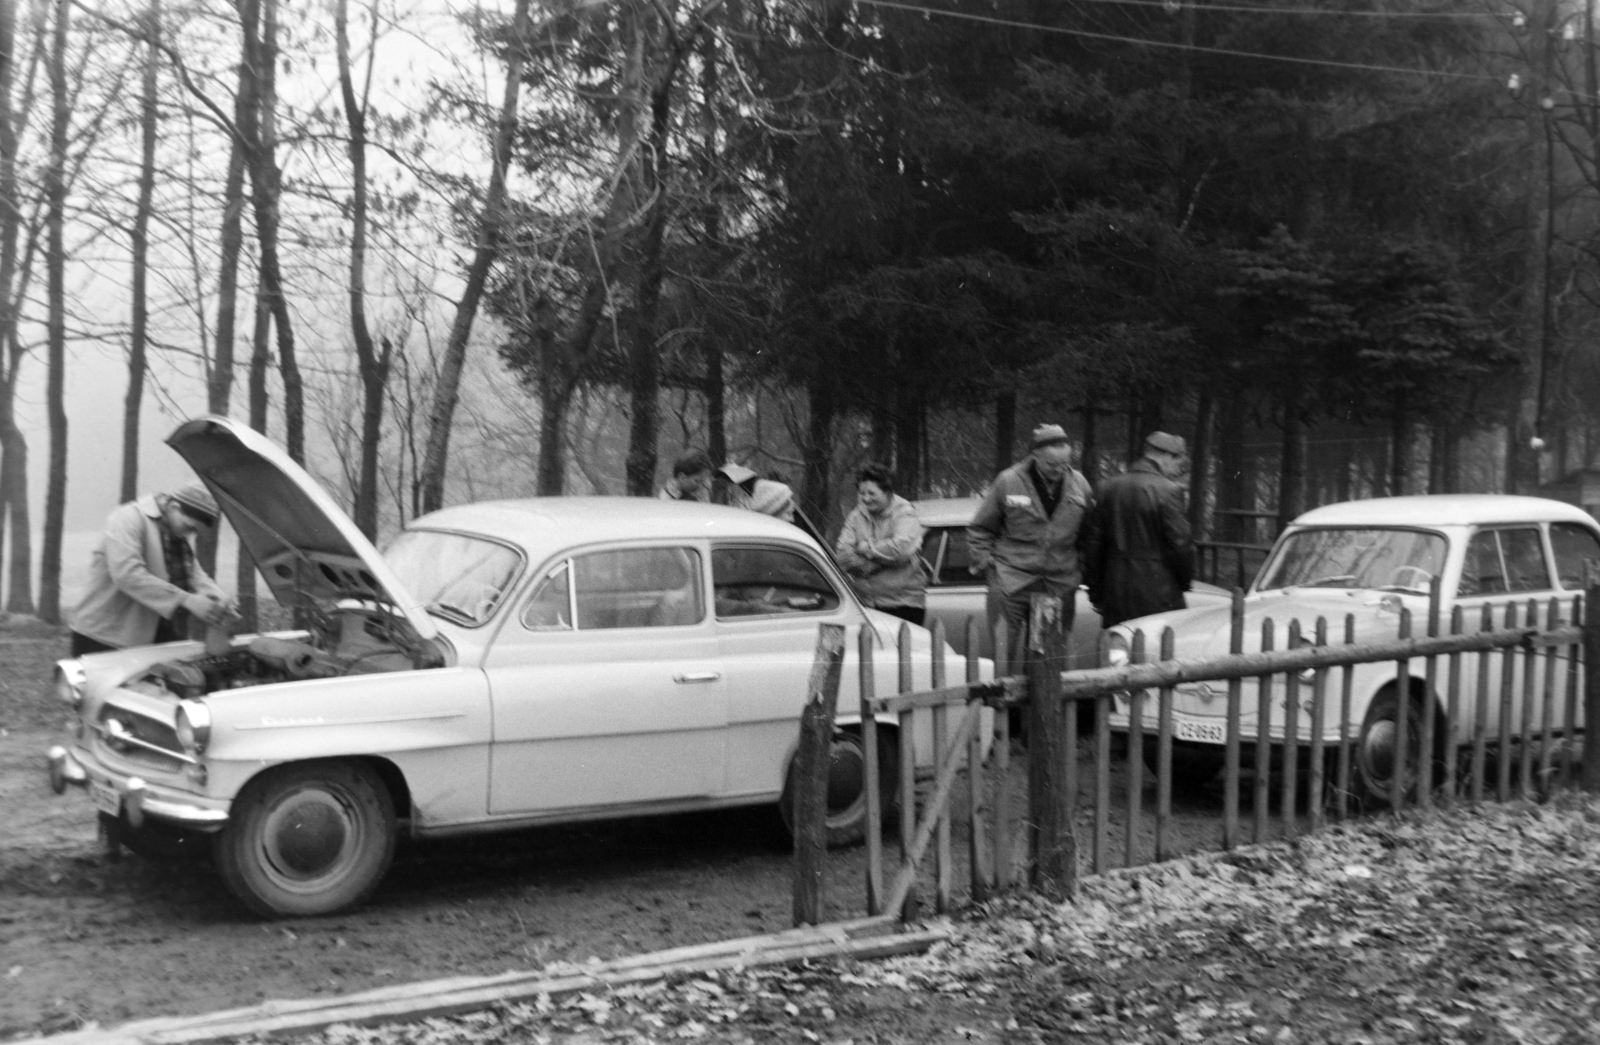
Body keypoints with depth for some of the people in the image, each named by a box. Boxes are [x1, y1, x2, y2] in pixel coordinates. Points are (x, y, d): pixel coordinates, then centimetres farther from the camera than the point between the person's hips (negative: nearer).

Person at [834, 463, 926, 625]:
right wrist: (879, 561, -13)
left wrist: (866, 547, -8)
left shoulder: (904, 513, -3)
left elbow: (902, 548, -21)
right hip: (863, 602, 4)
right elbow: (841, 554, -2)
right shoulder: (856, 516, 9)